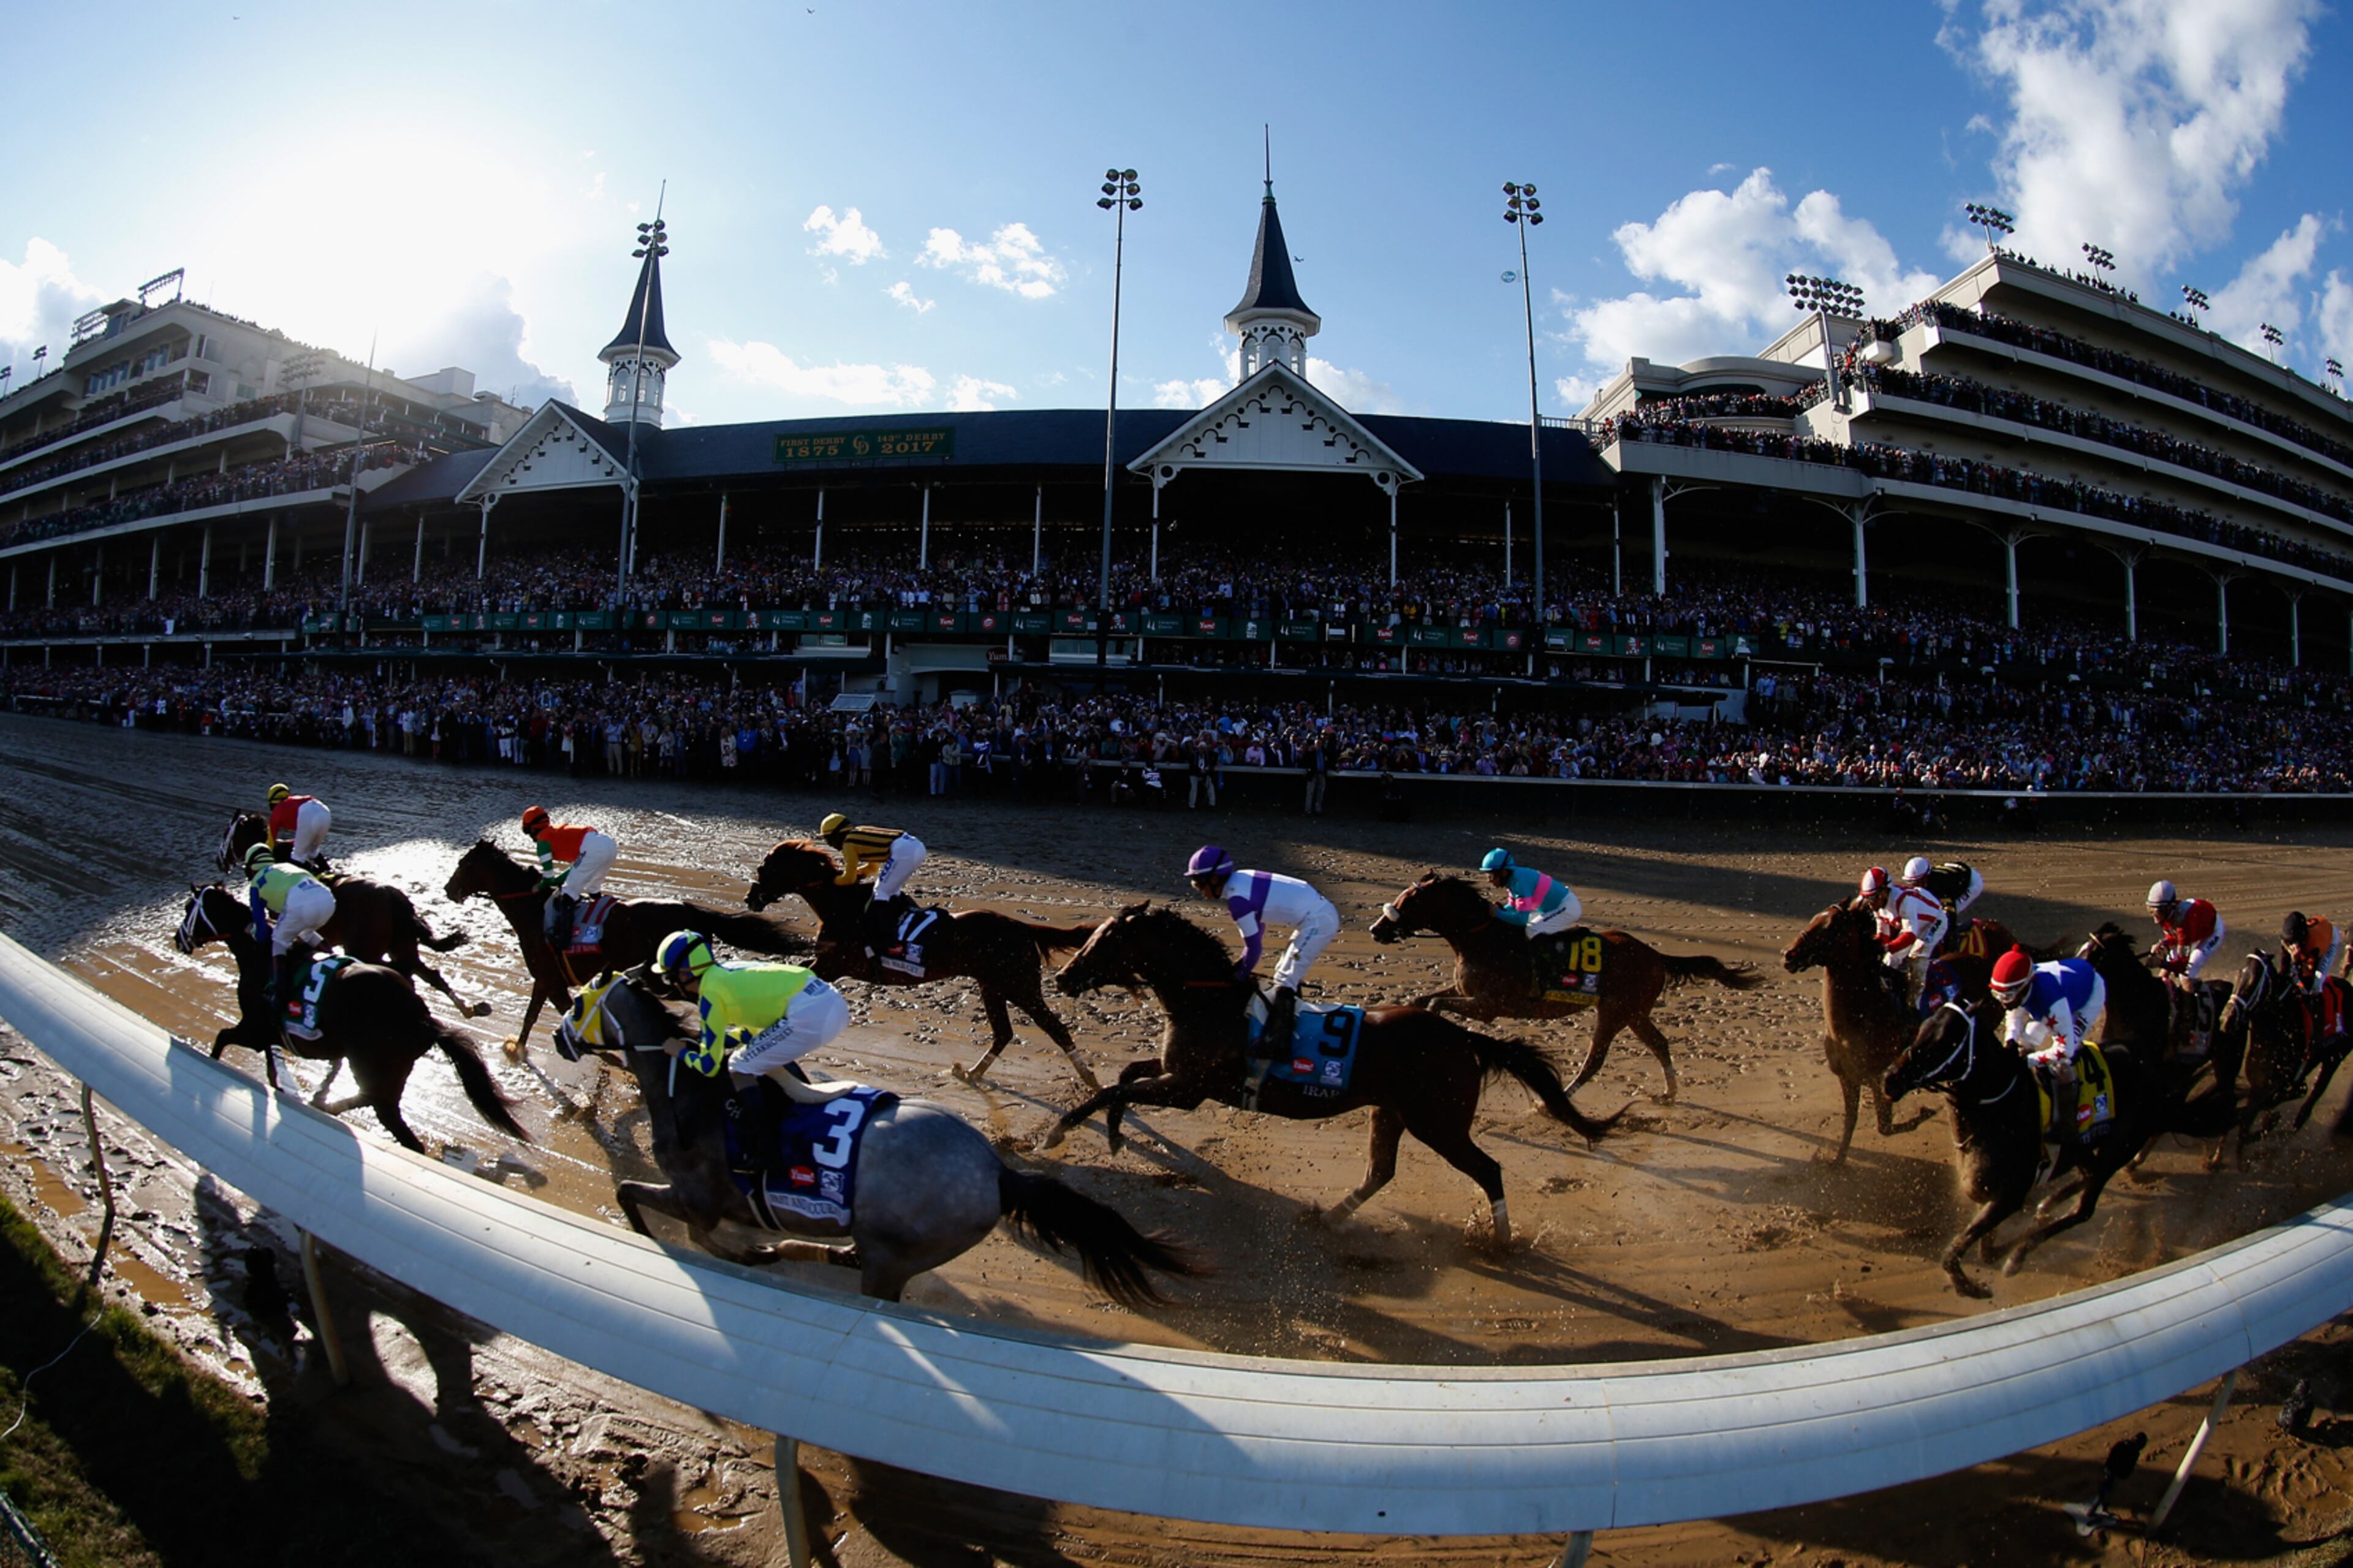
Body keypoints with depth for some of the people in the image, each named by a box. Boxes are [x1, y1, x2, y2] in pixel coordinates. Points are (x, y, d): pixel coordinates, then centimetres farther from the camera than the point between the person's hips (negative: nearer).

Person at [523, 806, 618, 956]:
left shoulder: (543, 838, 11)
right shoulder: (559, 831, 35)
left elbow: (548, 876, 11)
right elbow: (577, 867, 36)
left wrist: (541, 887, 32)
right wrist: (556, 881, 39)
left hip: (593, 850, -9)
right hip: (609, 844, 9)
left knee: (568, 894, -4)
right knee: (592, 890, 30)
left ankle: (562, 940, -11)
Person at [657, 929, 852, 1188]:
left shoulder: (710, 993, 0)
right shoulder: (731, 972, 23)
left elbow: (709, 1066, 3)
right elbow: (756, 1029, 36)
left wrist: (681, 1052, 21)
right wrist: (705, 1039, 33)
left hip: (809, 1016, -9)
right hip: (836, 1003, 9)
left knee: (739, 1068, 4)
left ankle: (765, 1163, 3)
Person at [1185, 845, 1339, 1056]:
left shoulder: (1236, 898, -18)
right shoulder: (1243, 881, 9)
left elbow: (1254, 946, -13)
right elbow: (1259, 925, 20)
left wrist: (1241, 976, 3)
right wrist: (1243, 964, 20)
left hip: (1318, 922, -10)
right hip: (1323, 912, 10)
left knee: (1285, 981, -8)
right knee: (1287, 972, 23)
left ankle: (1275, 1043, -4)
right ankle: (1294, 1020, 35)